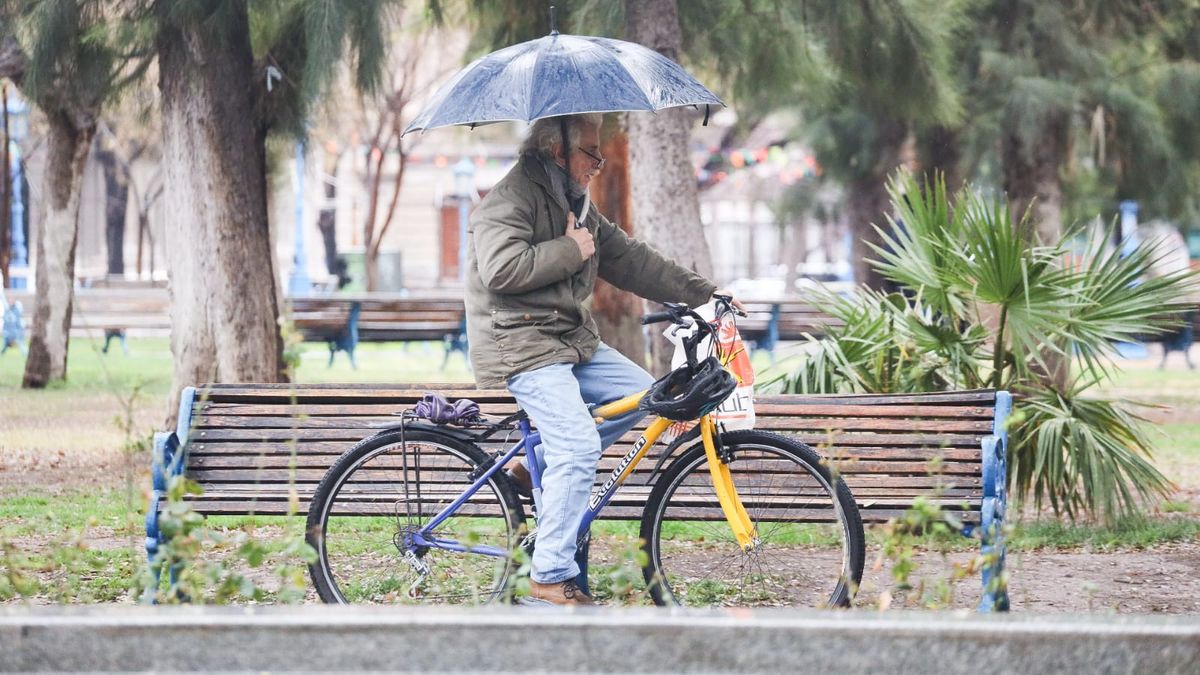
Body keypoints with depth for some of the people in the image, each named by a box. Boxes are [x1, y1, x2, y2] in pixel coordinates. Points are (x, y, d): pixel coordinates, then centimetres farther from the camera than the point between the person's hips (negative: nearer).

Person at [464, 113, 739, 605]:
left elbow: (628, 259, 19)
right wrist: (570, 250, -16)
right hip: (521, 345, -10)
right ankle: (550, 578, -15)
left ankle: (536, 468, 9)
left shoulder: (575, 203, 17)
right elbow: (502, 268, -27)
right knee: (580, 447, -19)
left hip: (572, 339, 10)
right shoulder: (512, 199, -13)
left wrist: (703, 293, 14)